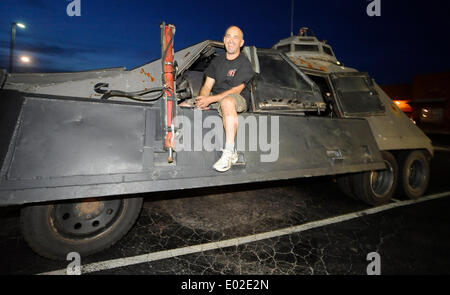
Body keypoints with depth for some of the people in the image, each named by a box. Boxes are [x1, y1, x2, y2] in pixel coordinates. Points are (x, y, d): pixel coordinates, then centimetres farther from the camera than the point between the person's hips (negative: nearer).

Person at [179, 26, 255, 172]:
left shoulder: (244, 62, -1)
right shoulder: (217, 61, 18)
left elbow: (236, 90, -13)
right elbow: (207, 85, 11)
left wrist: (210, 100, -21)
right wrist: (202, 99, -13)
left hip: (238, 99, -6)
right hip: (215, 98, 6)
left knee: (227, 102, -44)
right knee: (181, 107, -6)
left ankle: (230, 152, -41)